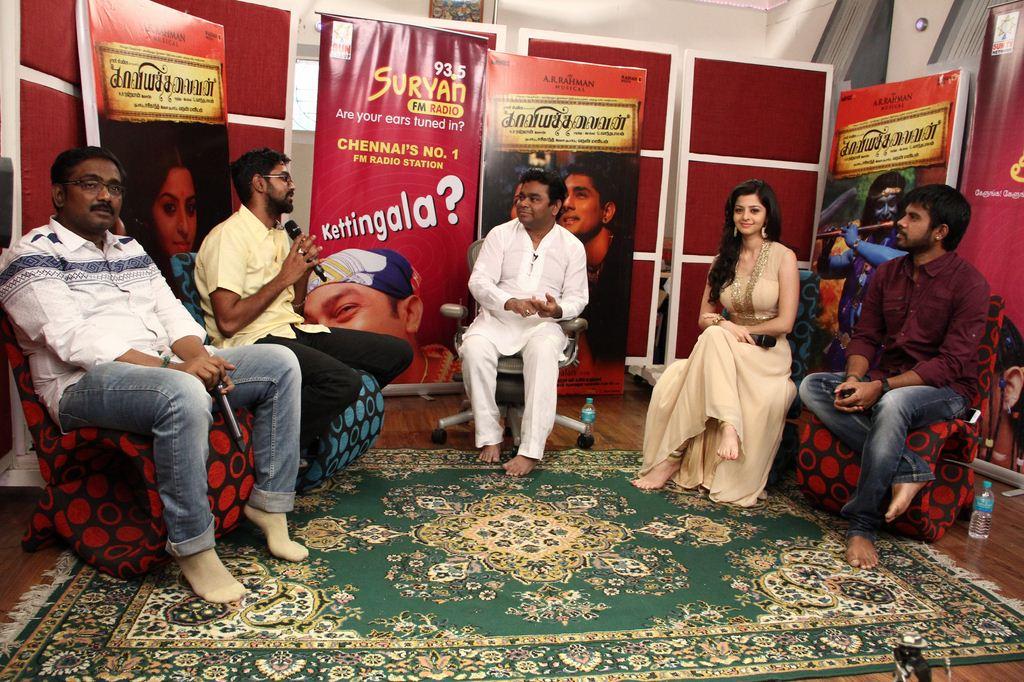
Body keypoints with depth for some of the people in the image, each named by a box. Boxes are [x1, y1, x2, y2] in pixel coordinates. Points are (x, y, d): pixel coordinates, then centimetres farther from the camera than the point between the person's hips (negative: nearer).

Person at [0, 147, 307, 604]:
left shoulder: (131, 250, 21)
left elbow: (173, 314, 13)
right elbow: (75, 341, -16)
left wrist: (199, 358, -11)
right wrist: (174, 368, -26)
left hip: (165, 368, 8)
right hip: (85, 383, -7)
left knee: (280, 363, -6)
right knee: (184, 394, -40)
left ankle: (269, 504, -7)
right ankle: (192, 548, -25)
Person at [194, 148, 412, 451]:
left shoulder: (279, 234, 20)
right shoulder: (228, 236, -9)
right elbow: (228, 322, -19)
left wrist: (305, 268, 5)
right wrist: (283, 277, -12)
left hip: (295, 331, 9)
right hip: (255, 341, -9)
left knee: (398, 351, -2)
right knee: (345, 381, -34)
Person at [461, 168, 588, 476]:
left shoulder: (572, 246, 7)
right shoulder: (500, 234, 4)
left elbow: (577, 297, 6)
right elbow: (479, 282, -4)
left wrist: (558, 309, -19)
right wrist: (510, 302, -23)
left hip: (543, 325, 0)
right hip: (497, 318, 1)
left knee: (543, 353, -36)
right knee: (474, 347, -33)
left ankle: (531, 450, -36)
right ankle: (489, 437, -21)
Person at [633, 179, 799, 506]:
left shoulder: (783, 257, -1)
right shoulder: (724, 258, 13)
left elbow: (784, 322, -8)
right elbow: (704, 317, 9)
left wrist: (736, 330, -8)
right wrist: (724, 324, -14)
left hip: (768, 355, -4)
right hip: (723, 355, 4)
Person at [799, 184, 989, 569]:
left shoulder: (968, 284, -11)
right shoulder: (887, 274, 8)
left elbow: (952, 363, -18)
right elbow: (865, 337, 7)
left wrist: (882, 387, -28)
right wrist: (854, 378, -15)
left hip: (944, 390, -6)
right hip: (886, 382, 6)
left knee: (893, 403, -40)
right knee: (811, 386, -18)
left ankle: (862, 525, -31)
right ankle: (907, 469, -23)